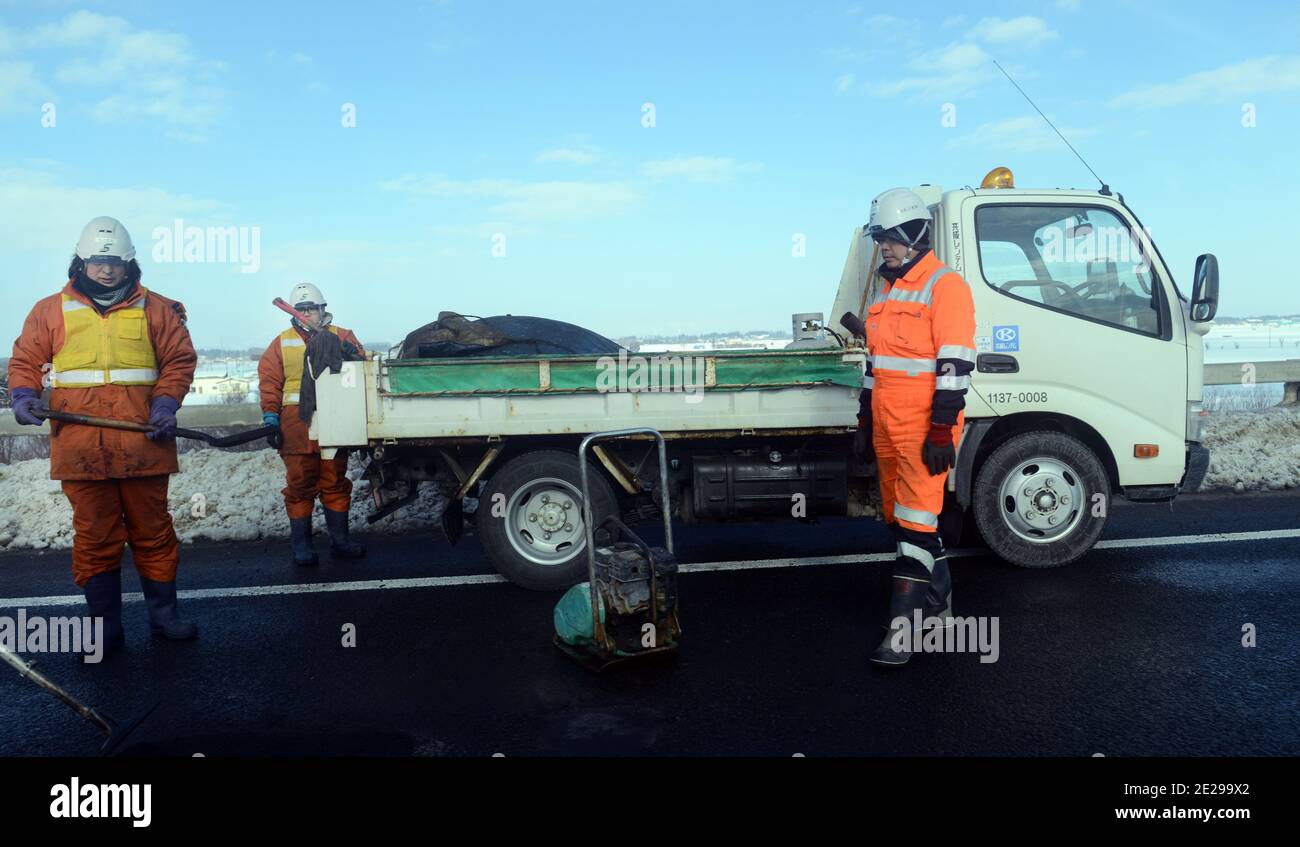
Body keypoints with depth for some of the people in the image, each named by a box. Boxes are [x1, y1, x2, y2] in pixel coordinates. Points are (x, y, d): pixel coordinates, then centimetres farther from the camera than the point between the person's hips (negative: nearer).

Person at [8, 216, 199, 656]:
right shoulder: (51, 310, 11)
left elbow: (179, 359, 6)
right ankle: (105, 625, 15)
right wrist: (24, 396, -7)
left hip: (142, 443, 0)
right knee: (94, 537, 6)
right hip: (80, 448, 1)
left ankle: (163, 614, 20)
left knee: (152, 532, 8)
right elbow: (25, 361, 12)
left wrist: (165, 403, -8)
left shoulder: (155, 309, 8)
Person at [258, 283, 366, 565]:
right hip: (297, 423, -1)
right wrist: (270, 417, -4)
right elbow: (269, 382, 5)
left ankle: (339, 538, 14)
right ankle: (301, 543, 8)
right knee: (300, 484, 1)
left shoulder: (342, 337, 12)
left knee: (335, 482, 6)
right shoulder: (282, 343, 10)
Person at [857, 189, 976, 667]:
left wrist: (942, 429, -22)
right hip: (888, 426, 9)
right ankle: (938, 608, 28)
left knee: (915, 523, -8)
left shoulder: (945, 286, -11)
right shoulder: (889, 291, 17)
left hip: (924, 428, -9)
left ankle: (902, 627, -5)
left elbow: (955, 365, -18)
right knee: (900, 517, 14)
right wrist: (867, 410, 22)